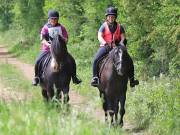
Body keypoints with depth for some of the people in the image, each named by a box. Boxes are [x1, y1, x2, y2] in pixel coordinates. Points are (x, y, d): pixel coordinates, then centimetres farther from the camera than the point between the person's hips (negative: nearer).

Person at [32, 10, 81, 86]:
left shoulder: (61, 28, 6)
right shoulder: (45, 28, 0)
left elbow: (66, 39, 0)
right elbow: (43, 39, -9)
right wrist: (48, 44, -29)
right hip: (47, 49, -1)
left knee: (72, 60, -12)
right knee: (38, 61, -22)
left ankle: (74, 76, 3)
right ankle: (36, 76, -2)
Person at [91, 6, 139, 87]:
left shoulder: (119, 27, 9)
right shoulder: (104, 26, 3)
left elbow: (123, 37, 4)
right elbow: (99, 36, -10)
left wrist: (121, 43, -19)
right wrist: (105, 43, -29)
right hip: (105, 47, -2)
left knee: (129, 60, -11)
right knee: (96, 59, -27)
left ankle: (131, 79, -3)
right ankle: (95, 77, -21)